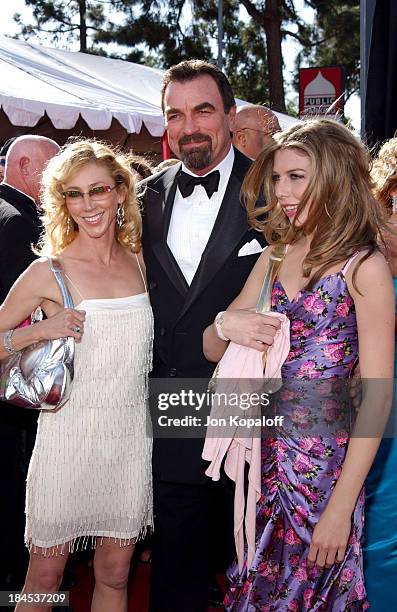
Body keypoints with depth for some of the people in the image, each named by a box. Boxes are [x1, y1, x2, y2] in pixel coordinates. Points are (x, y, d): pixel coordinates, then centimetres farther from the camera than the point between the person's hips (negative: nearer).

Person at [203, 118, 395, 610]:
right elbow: (212, 350, 10)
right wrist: (225, 325, -14)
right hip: (265, 454, 5)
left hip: (322, 466, -5)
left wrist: (341, 508, -17)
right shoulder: (275, 259, 7)